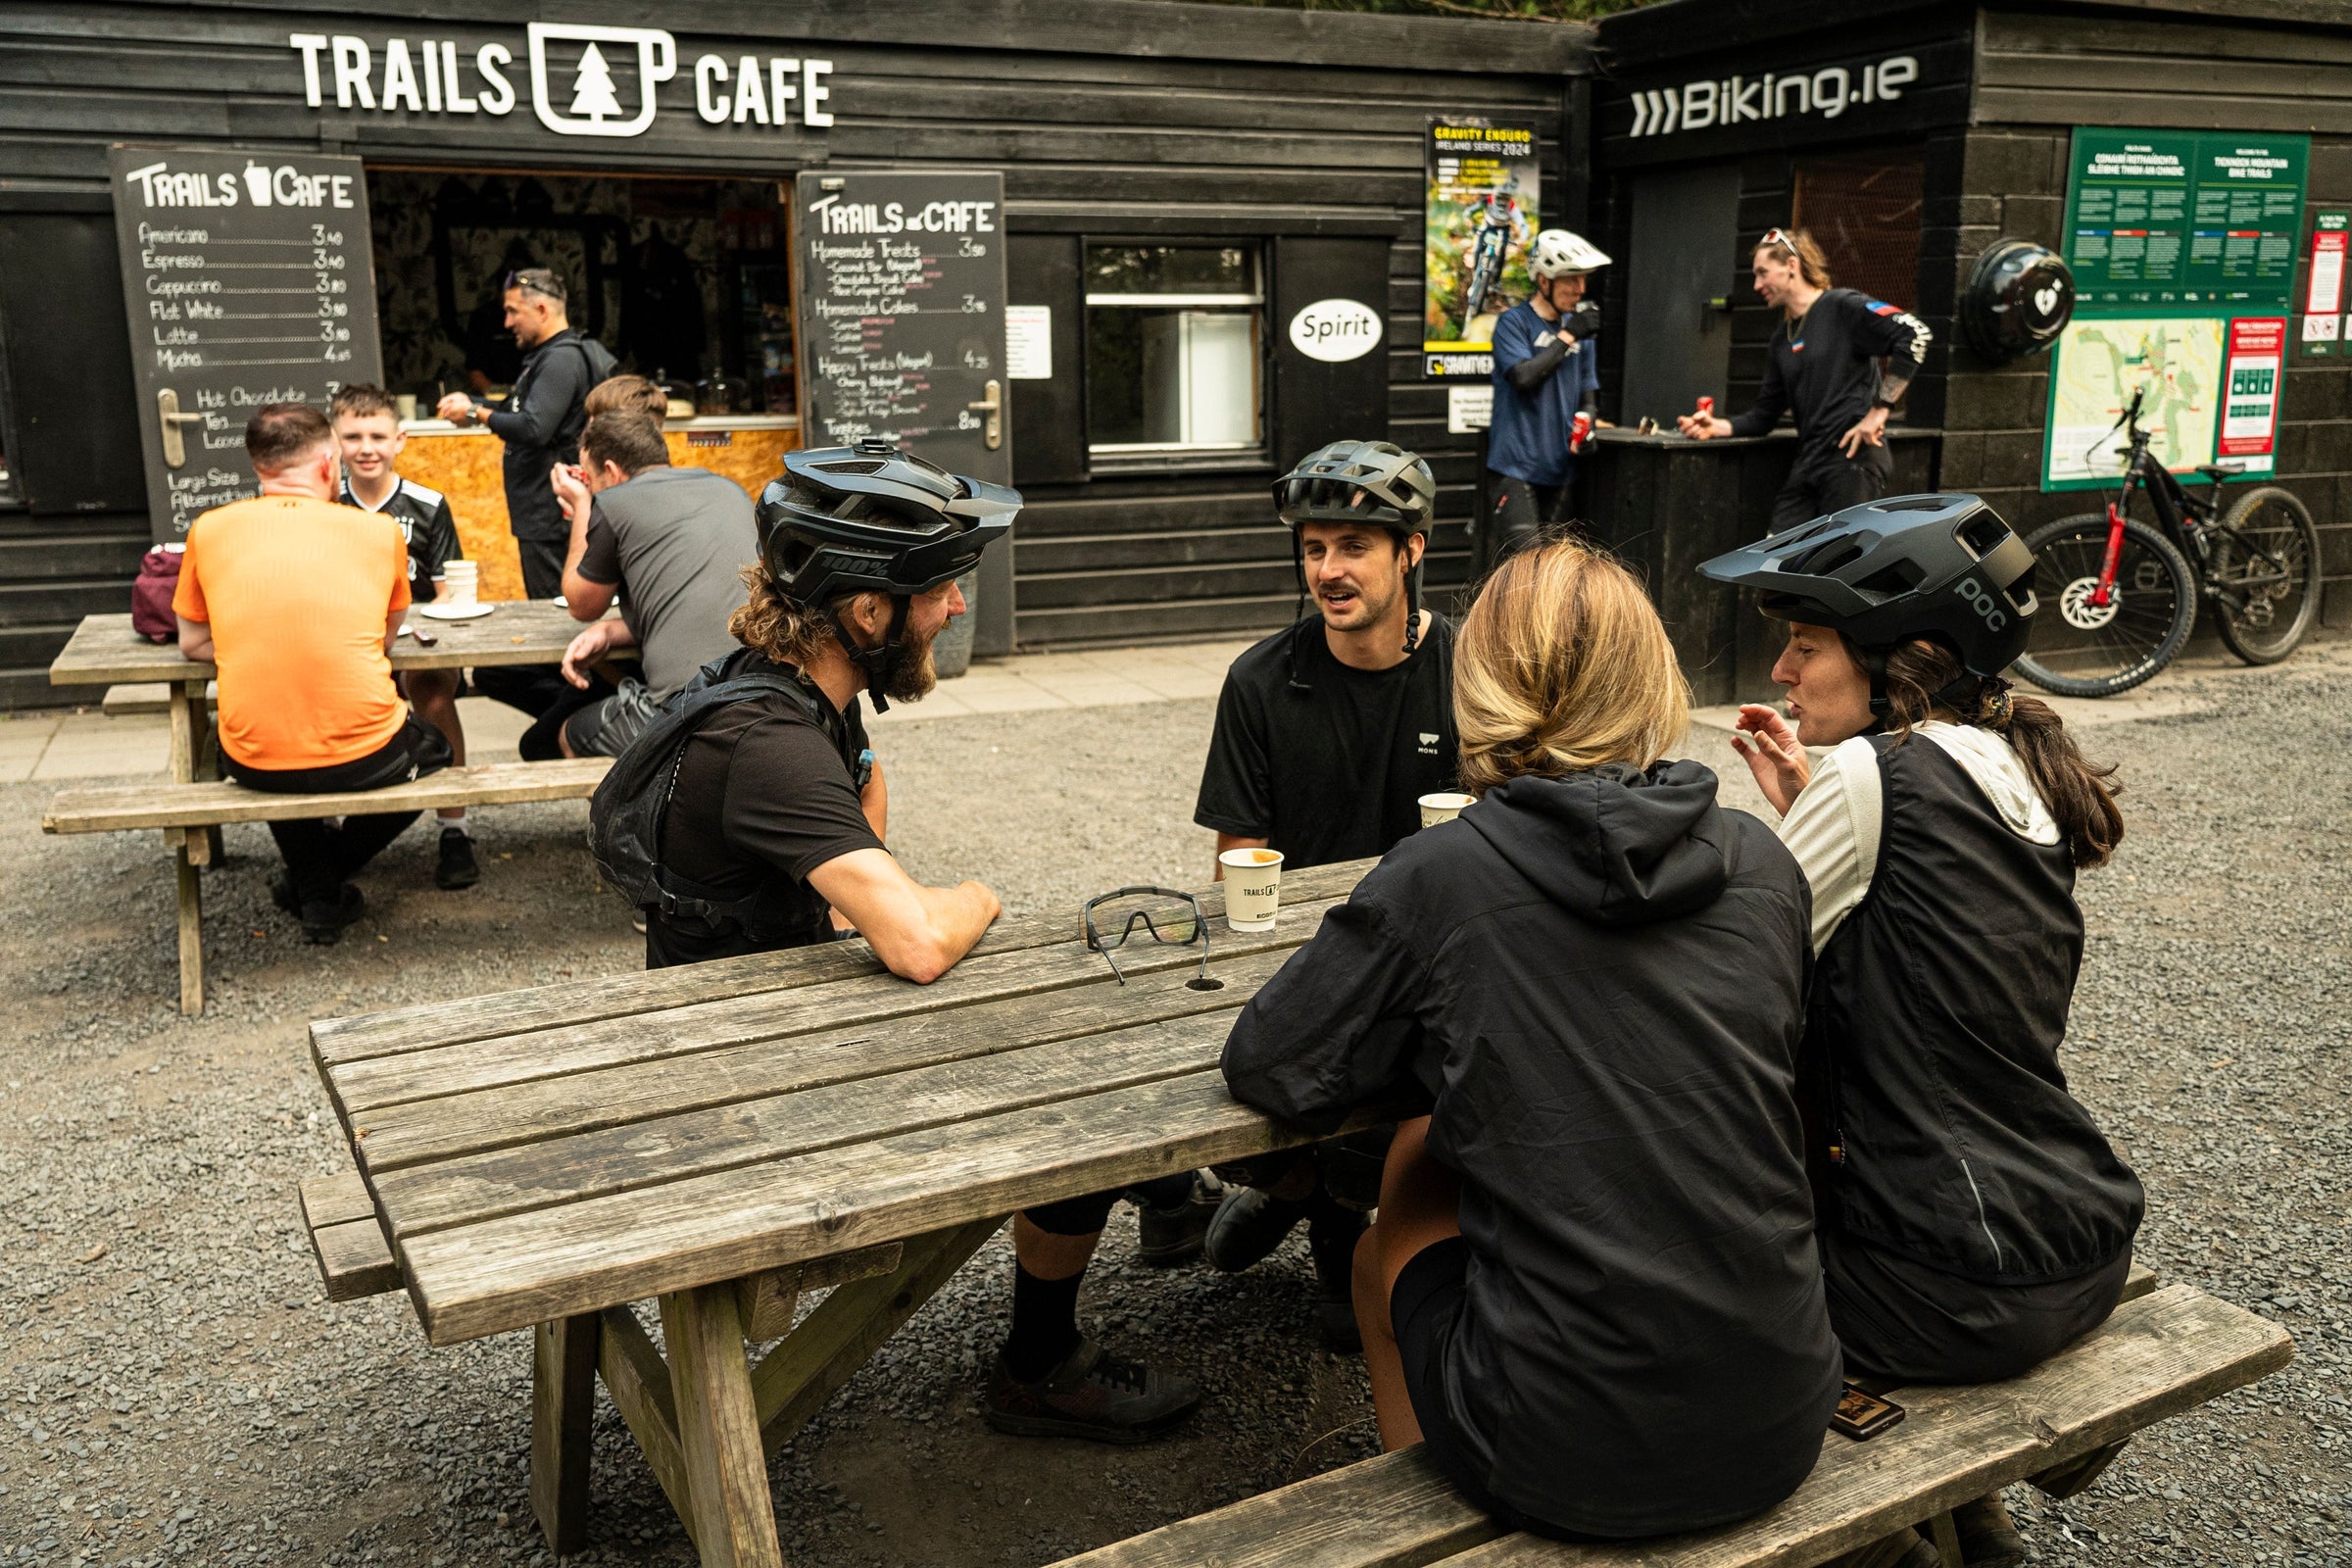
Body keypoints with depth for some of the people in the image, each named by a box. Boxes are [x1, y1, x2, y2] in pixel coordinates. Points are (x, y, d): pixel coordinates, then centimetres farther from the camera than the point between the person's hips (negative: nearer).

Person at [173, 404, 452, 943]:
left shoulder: (209, 530, 2)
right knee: (432, 749, 33)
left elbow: (193, 643, 12)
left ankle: (316, 890, 28)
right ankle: (331, 873, 21)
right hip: (365, 758, -2)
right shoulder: (380, 531, -1)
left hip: (255, 764, 2)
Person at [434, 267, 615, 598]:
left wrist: (476, 413, -14)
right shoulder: (548, 355, 19)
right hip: (543, 512, 11)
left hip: (550, 517, -11)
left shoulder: (562, 360, -17)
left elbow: (533, 429, -26)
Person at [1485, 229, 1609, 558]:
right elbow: (1524, 376, -19)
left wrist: (1585, 423, -1)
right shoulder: (1514, 322, -4)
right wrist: (1568, 336, -13)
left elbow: (1588, 391, 19)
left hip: (1559, 464, 6)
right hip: (1517, 462, -6)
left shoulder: (1579, 328, 13)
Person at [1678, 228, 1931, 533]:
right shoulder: (1781, 338, 20)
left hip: (1855, 458, -8)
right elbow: (1765, 415, 20)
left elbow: (1914, 334, -14)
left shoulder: (1842, 307, -3)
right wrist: (1716, 427, 2)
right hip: (1807, 467, 8)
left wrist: (1879, 411, -16)